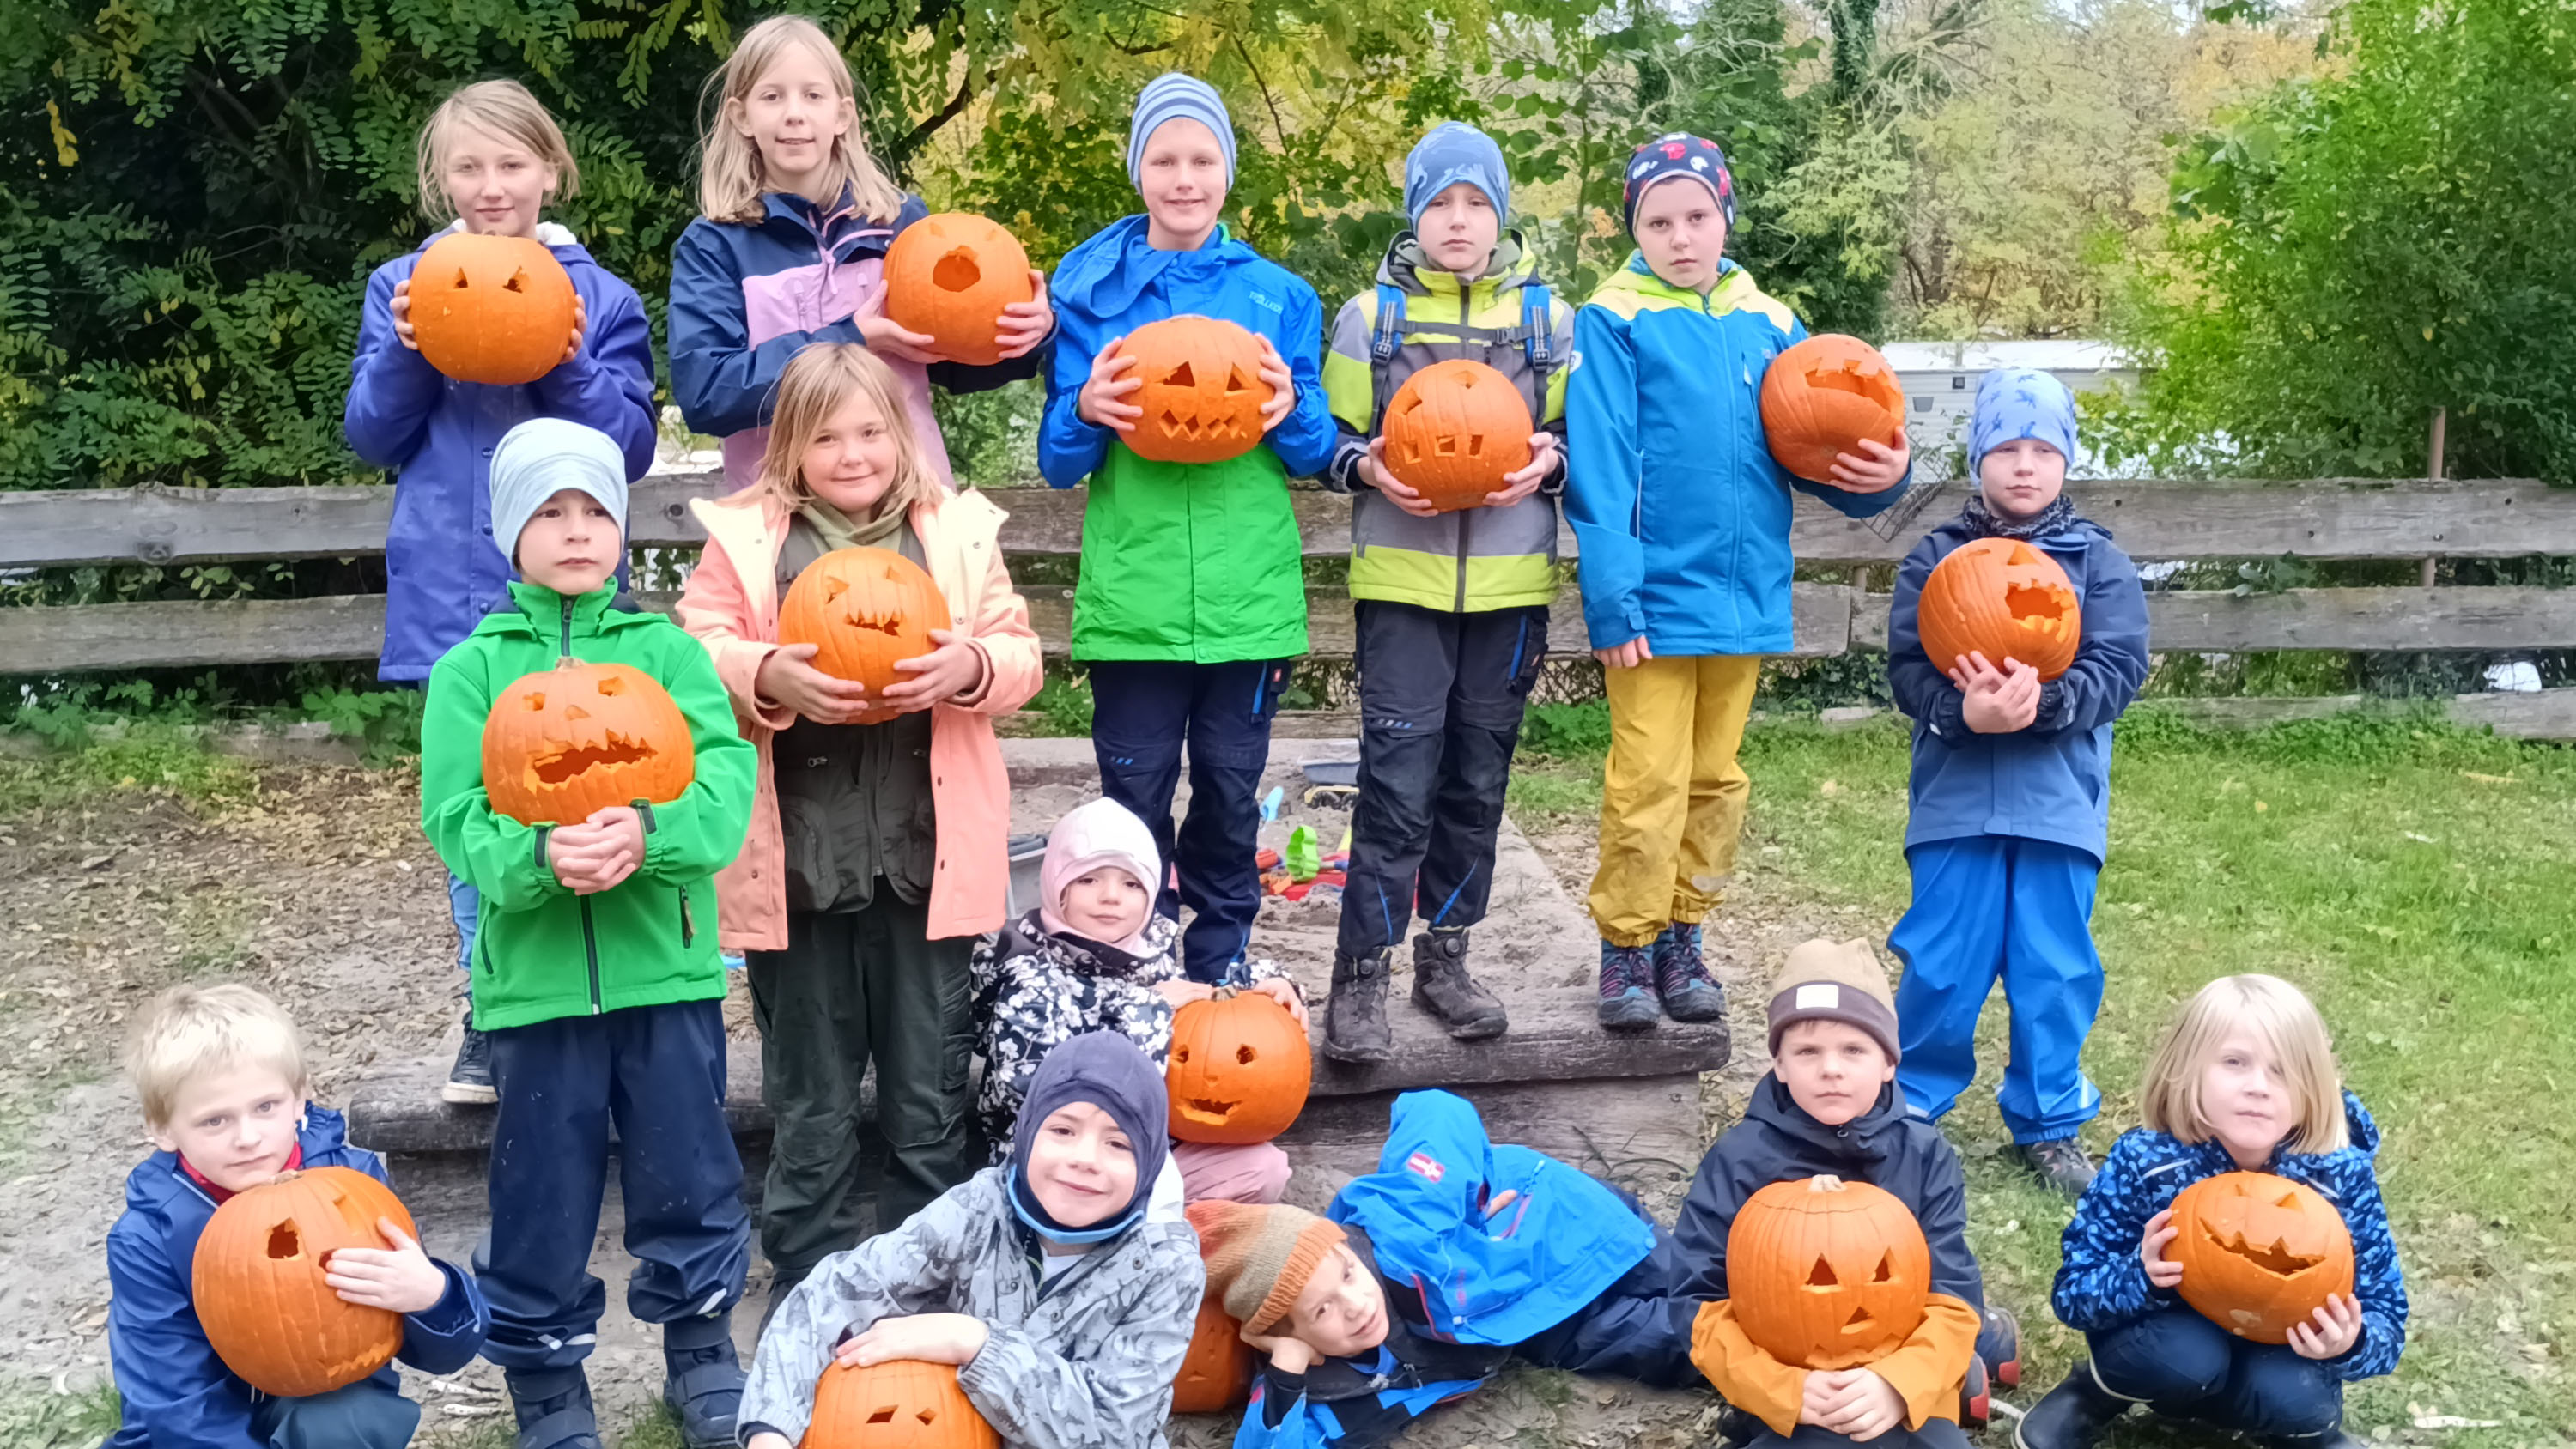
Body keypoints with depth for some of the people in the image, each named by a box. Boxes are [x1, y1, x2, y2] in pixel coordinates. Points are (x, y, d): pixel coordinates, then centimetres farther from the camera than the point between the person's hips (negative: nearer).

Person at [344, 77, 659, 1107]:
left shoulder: (600, 297, 2)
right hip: (455, 594, 1)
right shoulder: (404, 288, 7)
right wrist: (408, 355, -11)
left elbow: (632, 447, -1)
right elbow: (371, 439, 6)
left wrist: (567, 371, -16)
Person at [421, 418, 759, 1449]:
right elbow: (457, 817, -7)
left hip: (666, 966, 0)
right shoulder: (472, 669, 2)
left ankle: (702, 1349, 33)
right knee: (543, 1193, 10)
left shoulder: (667, 650, 3)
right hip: (533, 975, 0)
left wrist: (648, 834, -29)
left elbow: (726, 780, -10)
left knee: (690, 1176, 11)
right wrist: (539, 857, -27)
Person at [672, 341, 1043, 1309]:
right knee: (810, 1108, 11)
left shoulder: (959, 532, 7)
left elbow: (1019, 654, 6)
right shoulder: (744, 540, 4)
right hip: (796, 865, -1)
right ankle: (808, 1292, 26)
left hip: (928, 860, 1)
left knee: (930, 1103, 11)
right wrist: (769, 679, -20)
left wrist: (971, 666, -16)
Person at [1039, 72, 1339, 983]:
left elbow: (1317, 453, 8)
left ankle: (1221, 988, 26)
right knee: (1133, 805, 4)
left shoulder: (1278, 294, 6)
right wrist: (1085, 410, -17)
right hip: (1130, 594, -1)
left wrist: (1291, 412, -14)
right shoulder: (1087, 287, 4)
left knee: (1230, 802, 10)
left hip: (1248, 594, 1)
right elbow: (1058, 463, 5)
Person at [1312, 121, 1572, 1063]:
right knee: (1397, 783, -9)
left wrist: (1548, 461, -9)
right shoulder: (1369, 316, 5)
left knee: (1477, 780, 9)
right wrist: (1368, 467, -12)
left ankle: (1446, 957, 22)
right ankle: (1361, 977, -1)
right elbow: (1331, 439, 8)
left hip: (1509, 584, 2)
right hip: (1402, 579, -2)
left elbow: (1578, 436, 13)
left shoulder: (1549, 319, 8)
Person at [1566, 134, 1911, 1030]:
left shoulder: (1769, 325, 9)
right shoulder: (1614, 323, -4)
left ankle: (1682, 938, 26)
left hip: (1744, 598, 5)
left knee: (1715, 778, 12)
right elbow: (1599, 469, -10)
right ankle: (1627, 948, 12)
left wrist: (1879, 476, -11)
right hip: (1655, 599, -5)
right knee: (1649, 779, -4)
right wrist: (1612, 600, -16)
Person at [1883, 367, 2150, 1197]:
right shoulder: (1936, 559, 5)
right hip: (1956, 796, -1)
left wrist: (2043, 703, -21)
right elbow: (1906, 668, -3)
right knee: (1943, 964, 2)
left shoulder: (2099, 562, 6)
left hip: (2059, 800, 1)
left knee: (2055, 969, 7)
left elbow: (2118, 670, -4)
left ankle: (2048, 1123, 23)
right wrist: (1964, 710, -23)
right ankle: (1910, 1105, 22)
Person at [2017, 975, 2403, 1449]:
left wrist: (2349, 1343, -37)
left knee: (2292, 1398, -31)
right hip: (2177, 1337, -1)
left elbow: (2384, 1315, -13)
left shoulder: (2341, 1178, -21)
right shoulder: (2144, 1162, -24)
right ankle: (2096, 1392, 0)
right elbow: (2072, 1290, -17)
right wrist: (2140, 1278, -39)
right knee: (2185, 1355, -34)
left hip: (2277, 1355, 1)